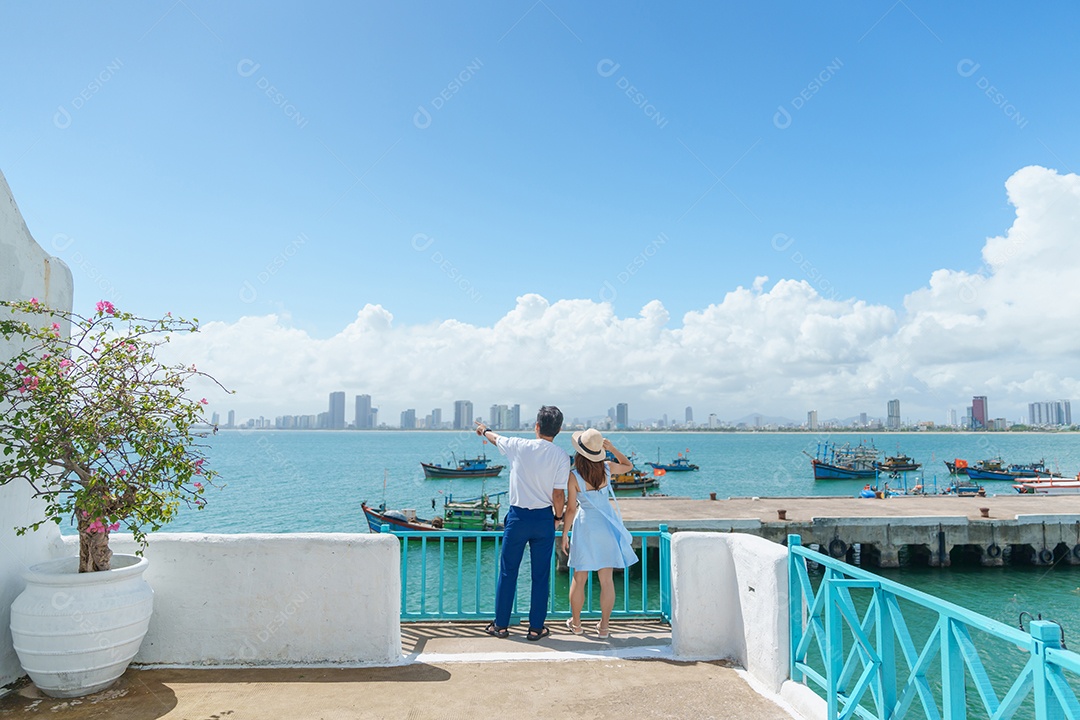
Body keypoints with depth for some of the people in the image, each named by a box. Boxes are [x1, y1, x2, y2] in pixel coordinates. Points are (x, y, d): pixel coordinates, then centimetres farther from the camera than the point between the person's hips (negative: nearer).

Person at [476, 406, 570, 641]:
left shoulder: (519, 446, -6)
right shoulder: (561, 456, -9)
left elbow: (496, 438, 15)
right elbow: (558, 494, -10)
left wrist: (485, 430, 37)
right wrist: (558, 517, 9)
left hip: (518, 516, 0)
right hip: (544, 518, 0)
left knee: (507, 572, 12)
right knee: (540, 575, 10)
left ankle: (500, 625, 21)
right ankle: (536, 627, 17)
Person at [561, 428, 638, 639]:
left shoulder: (574, 476, -15)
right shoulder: (607, 468, -7)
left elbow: (571, 509, -11)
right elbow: (628, 466, 15)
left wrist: (564, 534, 0)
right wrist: (613, 449, 4)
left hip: (585, 525, -2)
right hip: (606, 526, 3)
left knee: (579, 579, 12)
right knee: (606, 580, 8)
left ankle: (575, 623, 24)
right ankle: (604, 626, 16)